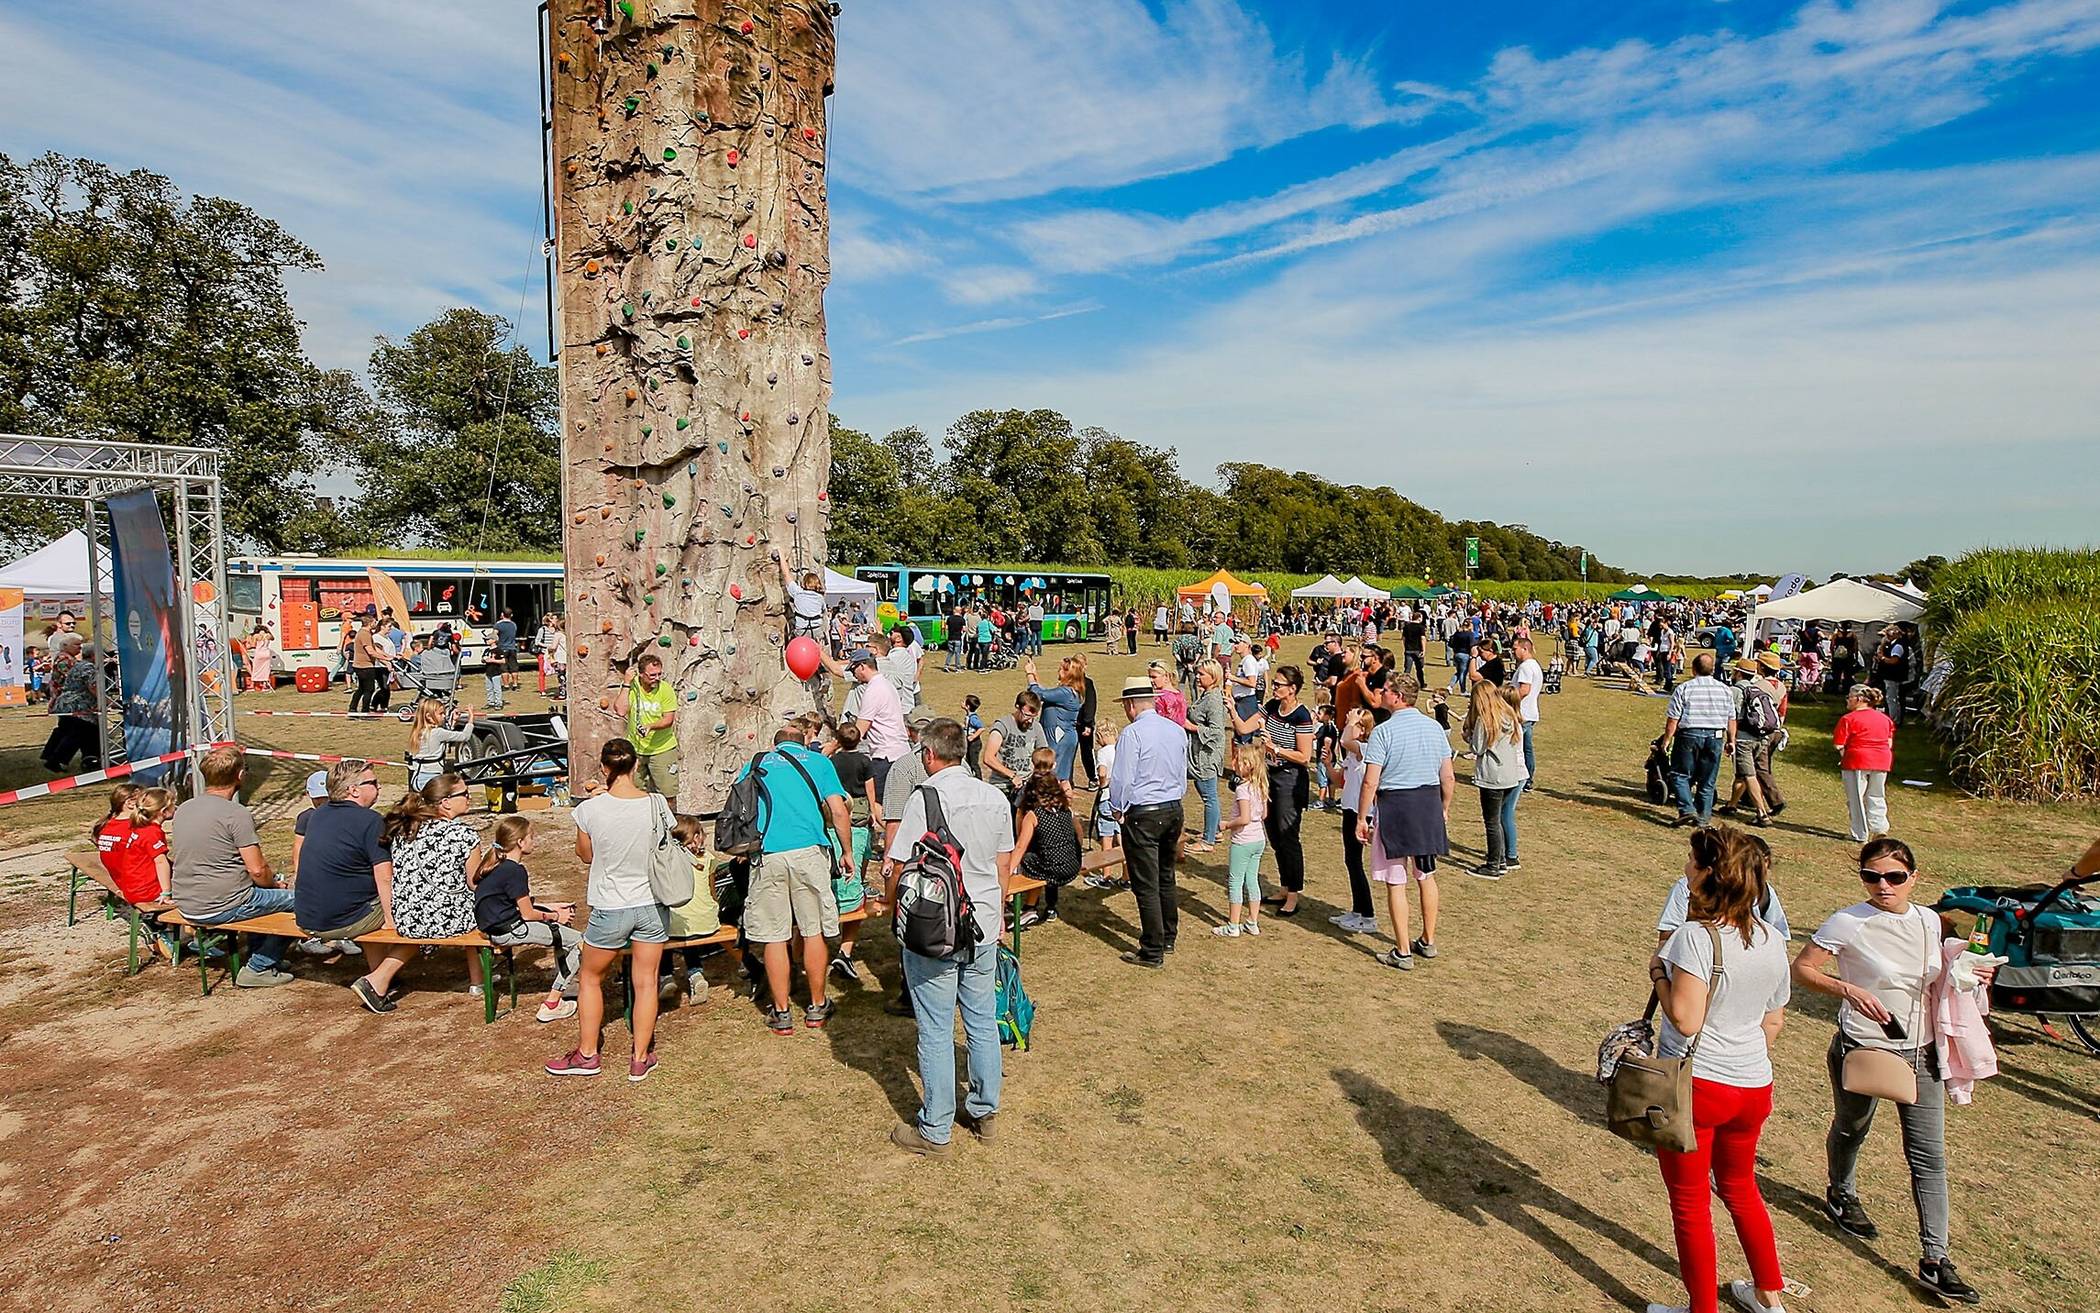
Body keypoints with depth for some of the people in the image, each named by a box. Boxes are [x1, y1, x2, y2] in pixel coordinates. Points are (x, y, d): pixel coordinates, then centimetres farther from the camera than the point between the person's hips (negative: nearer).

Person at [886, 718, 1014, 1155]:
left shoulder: (924, 798, -16)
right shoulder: (995, 797, 2)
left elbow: (905, 868, -14)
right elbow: (1002, 867, 9)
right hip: (983, 930, 6)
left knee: (936, 1031, 5)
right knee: (983, 1022, 17)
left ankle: (935, 1130, 16)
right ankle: (984, 1111, 31)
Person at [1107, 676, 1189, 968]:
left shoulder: (1133, 733, -16)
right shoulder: (1178, 731, 5)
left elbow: (1123, 779, -15)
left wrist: (1117, 810, 1)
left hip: (1143, 815, -7)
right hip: (1174, 810, 7)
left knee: (1146, 885, 0)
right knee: (1166, 878, 21)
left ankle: (1153, 952, 5)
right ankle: (1167, 937, 33)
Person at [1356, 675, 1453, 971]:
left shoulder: (1383, 731, -14)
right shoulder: (1435, 727, 3)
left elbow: (1370, 782, -15)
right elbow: (1448, 777, 7)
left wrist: (1362, 818, -6)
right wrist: (1444, 809, 21)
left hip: (1394, 805, -6)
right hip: (1430, 803, 6)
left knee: (1395, 882, 4)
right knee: (1426, 876, 20)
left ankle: (1403, 952, 10)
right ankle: (1428, 941, 32)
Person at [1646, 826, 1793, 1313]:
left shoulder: (1695, 936, -23)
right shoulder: (1773, 940, 1)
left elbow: (1686, 1019, -27)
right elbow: (1774, 1022, 11)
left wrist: (1659, 973, -11)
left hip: (1694, 1085, -7)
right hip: (1753, 1087, 7)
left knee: (1690, 1204, 11)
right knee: (1740, 1188, 29)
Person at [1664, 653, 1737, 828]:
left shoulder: (1684, 688, -5)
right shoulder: (1725, 690, 6)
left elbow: (1673, 719, -8)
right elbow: (1731, 719, 11)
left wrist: (1667, 740, 0)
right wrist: (1731, 741, 20)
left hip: (1689, 735, -3)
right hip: (1715, 738, 3)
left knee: (1680, 775, 6)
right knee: (1707, 780, 10)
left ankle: (1687, 810, -9)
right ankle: (1703, 816, 14)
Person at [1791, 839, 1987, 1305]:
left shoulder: (1929, 921, 0)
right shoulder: (1848, 923, -17)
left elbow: (1933, 975, 17)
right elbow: (1802, 968, -12)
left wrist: (1968, 975, -2)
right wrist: (1849, 990, -26)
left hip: (1921, 1053, 4)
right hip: (1862, 1051, -4)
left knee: (1930, 1156, 4)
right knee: (1850, 1131, 19)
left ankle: (1935, 1261, 12)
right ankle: (1841, 1196, 47)